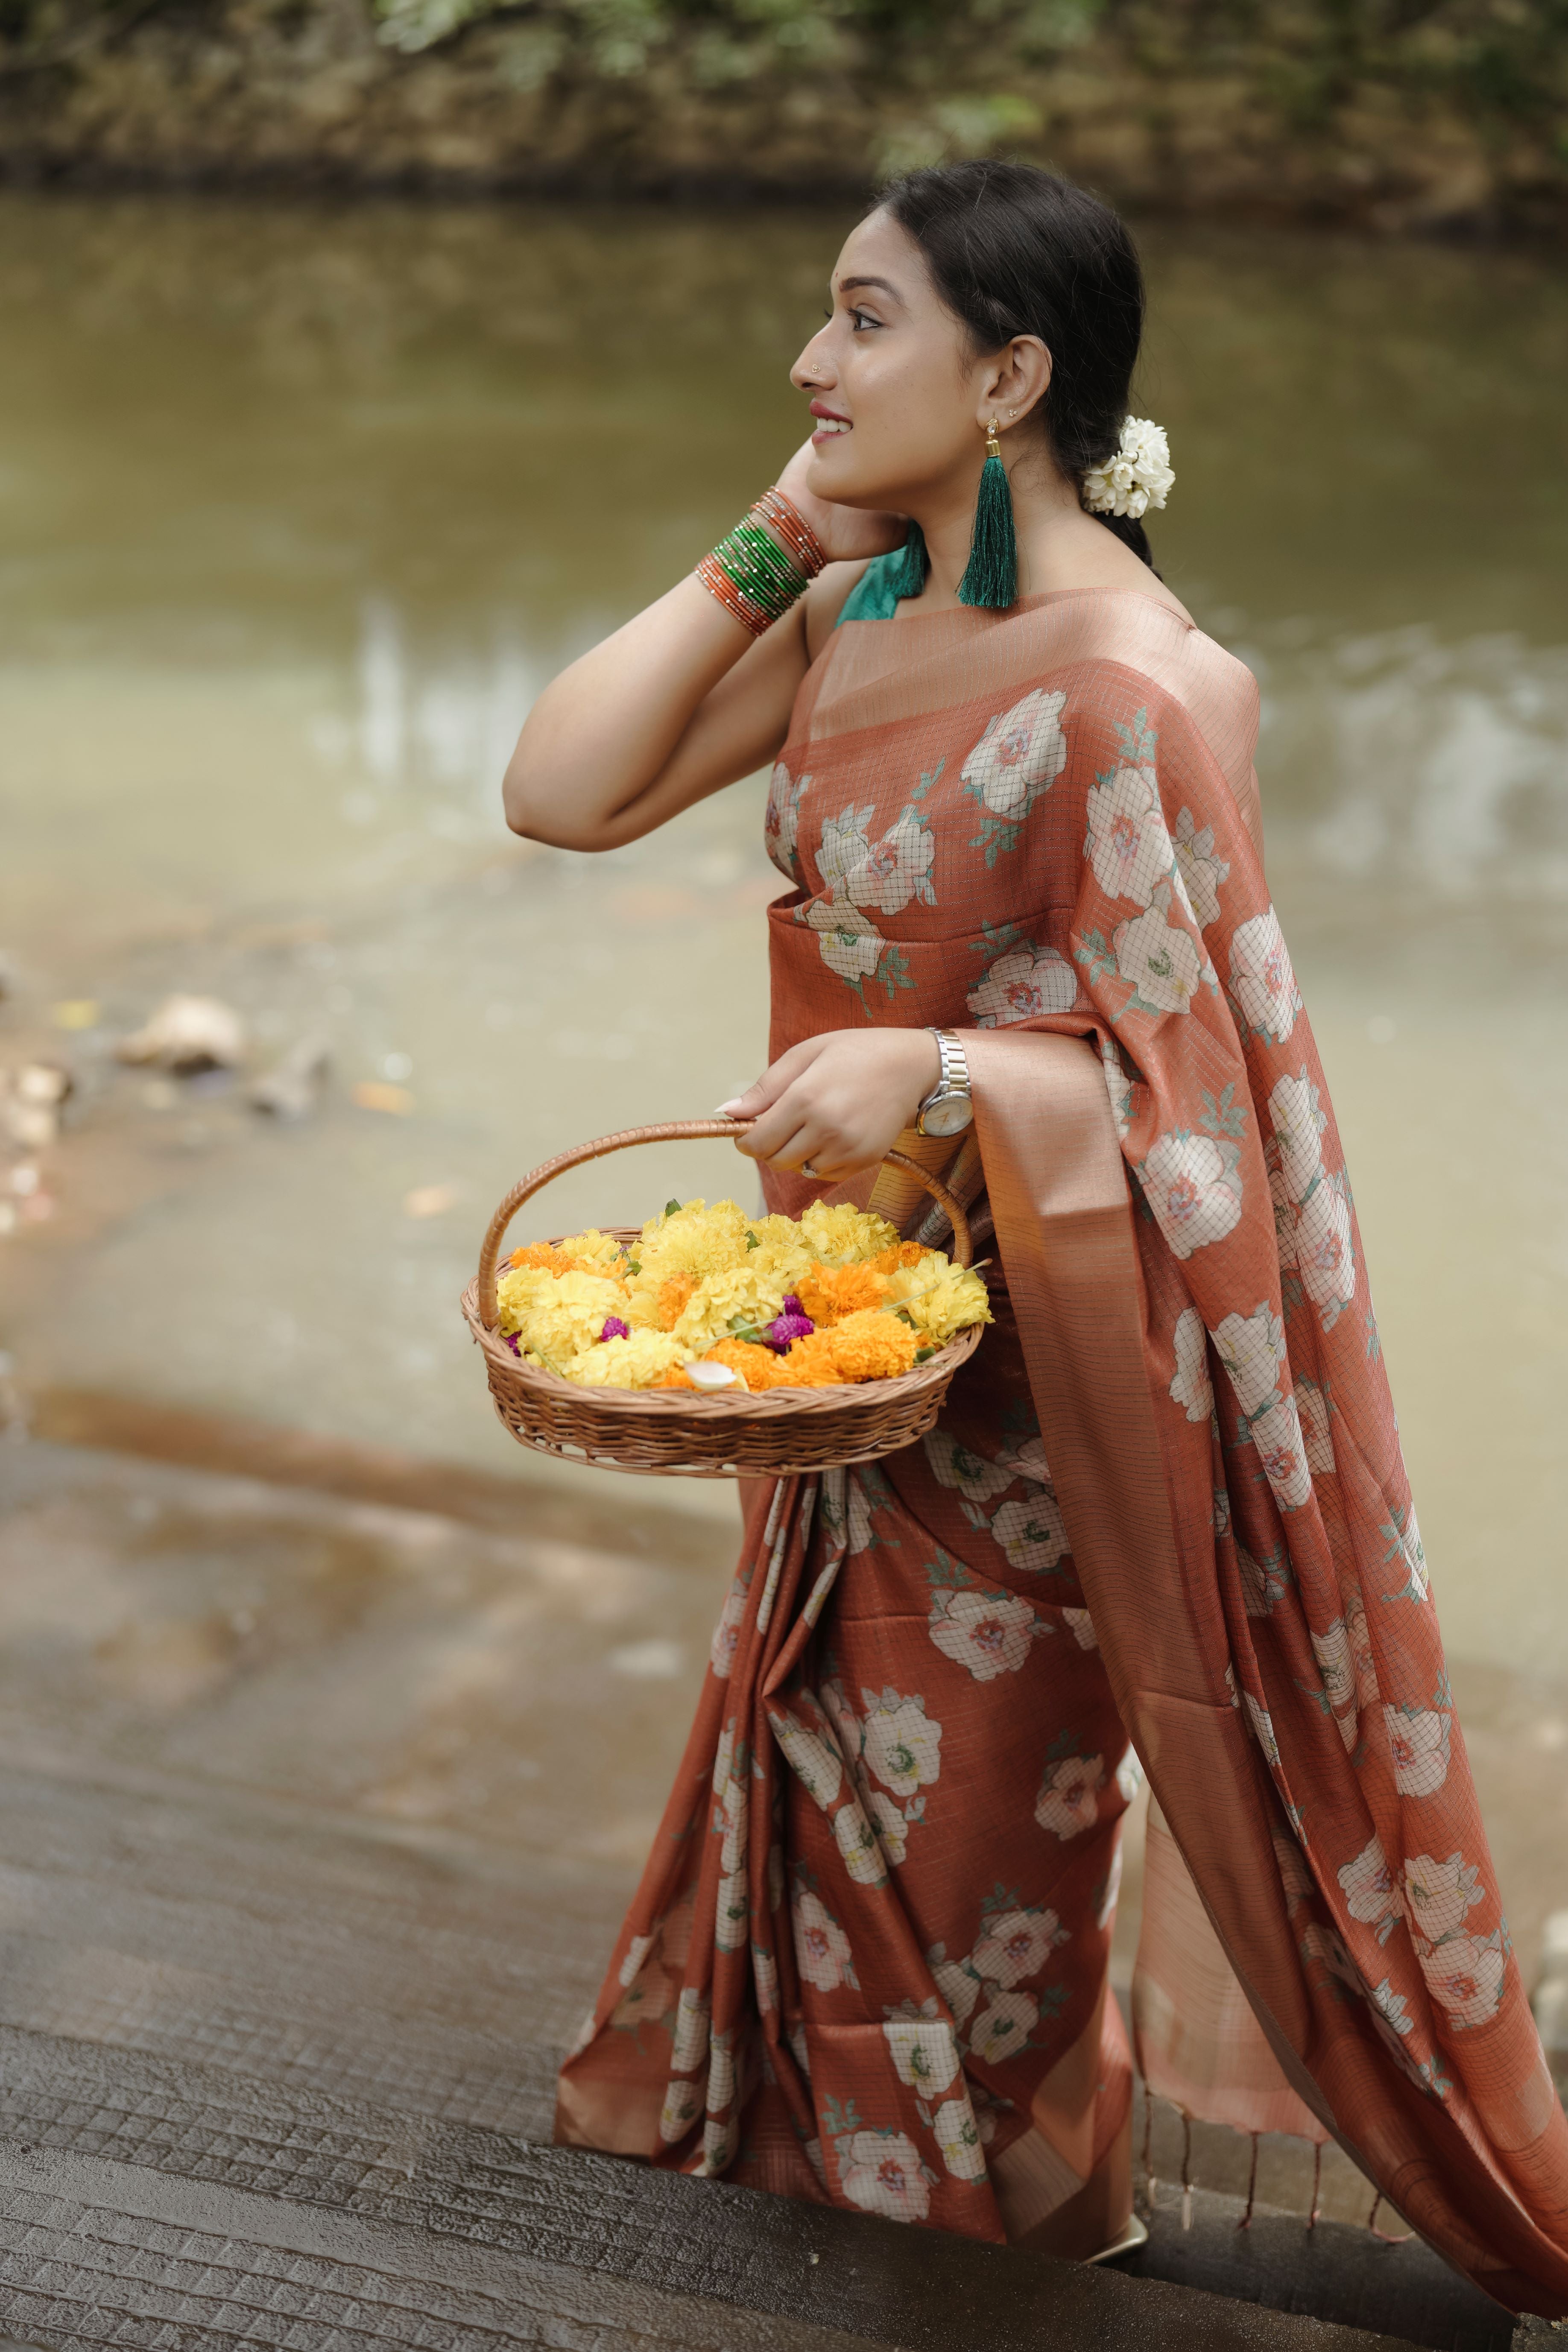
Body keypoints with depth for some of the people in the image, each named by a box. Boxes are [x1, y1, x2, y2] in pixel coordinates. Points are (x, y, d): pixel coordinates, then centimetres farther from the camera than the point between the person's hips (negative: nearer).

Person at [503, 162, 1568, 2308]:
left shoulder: (1128, 694, -25)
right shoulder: (857, 613, -1)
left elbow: (1186, 1089, -23)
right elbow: (565, 791, -4)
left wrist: (935, 1070, -39)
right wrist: (761, 553, -7)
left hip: (1038, 1335, -7)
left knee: (978, 1777, 13)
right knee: (832, 1724, 26)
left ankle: (1013, 2185, 43)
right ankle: (791, 2095, 53)